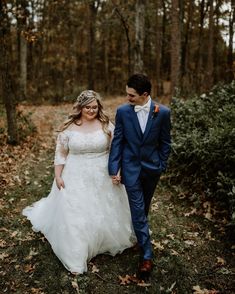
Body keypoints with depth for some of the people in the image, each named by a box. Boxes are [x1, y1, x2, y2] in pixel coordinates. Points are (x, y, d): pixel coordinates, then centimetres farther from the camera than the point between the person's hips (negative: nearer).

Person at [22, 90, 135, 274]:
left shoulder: (106, 125, -3)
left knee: (105, 212, 14)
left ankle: (108, 242, 40)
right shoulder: (69, 127, -4)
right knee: (75, 215, 2)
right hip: (76, 178, 0)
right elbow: (61, 153, 1)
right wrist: (58, 176, -4)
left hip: (103, 177, 1)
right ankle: (76, 255, 16)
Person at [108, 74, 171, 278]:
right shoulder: (123, 111, -9)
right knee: (138, 209, -1)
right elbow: (117, 141, -4)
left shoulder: (163, 112, -11)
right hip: (131, 167, -1)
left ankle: (138, 233, 45)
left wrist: (161, 166, 2)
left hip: (152, 167, 1)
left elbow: (165, 142, 0)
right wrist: (114, 169, -6)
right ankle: (147, 255, 8)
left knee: (144, 207, 19)